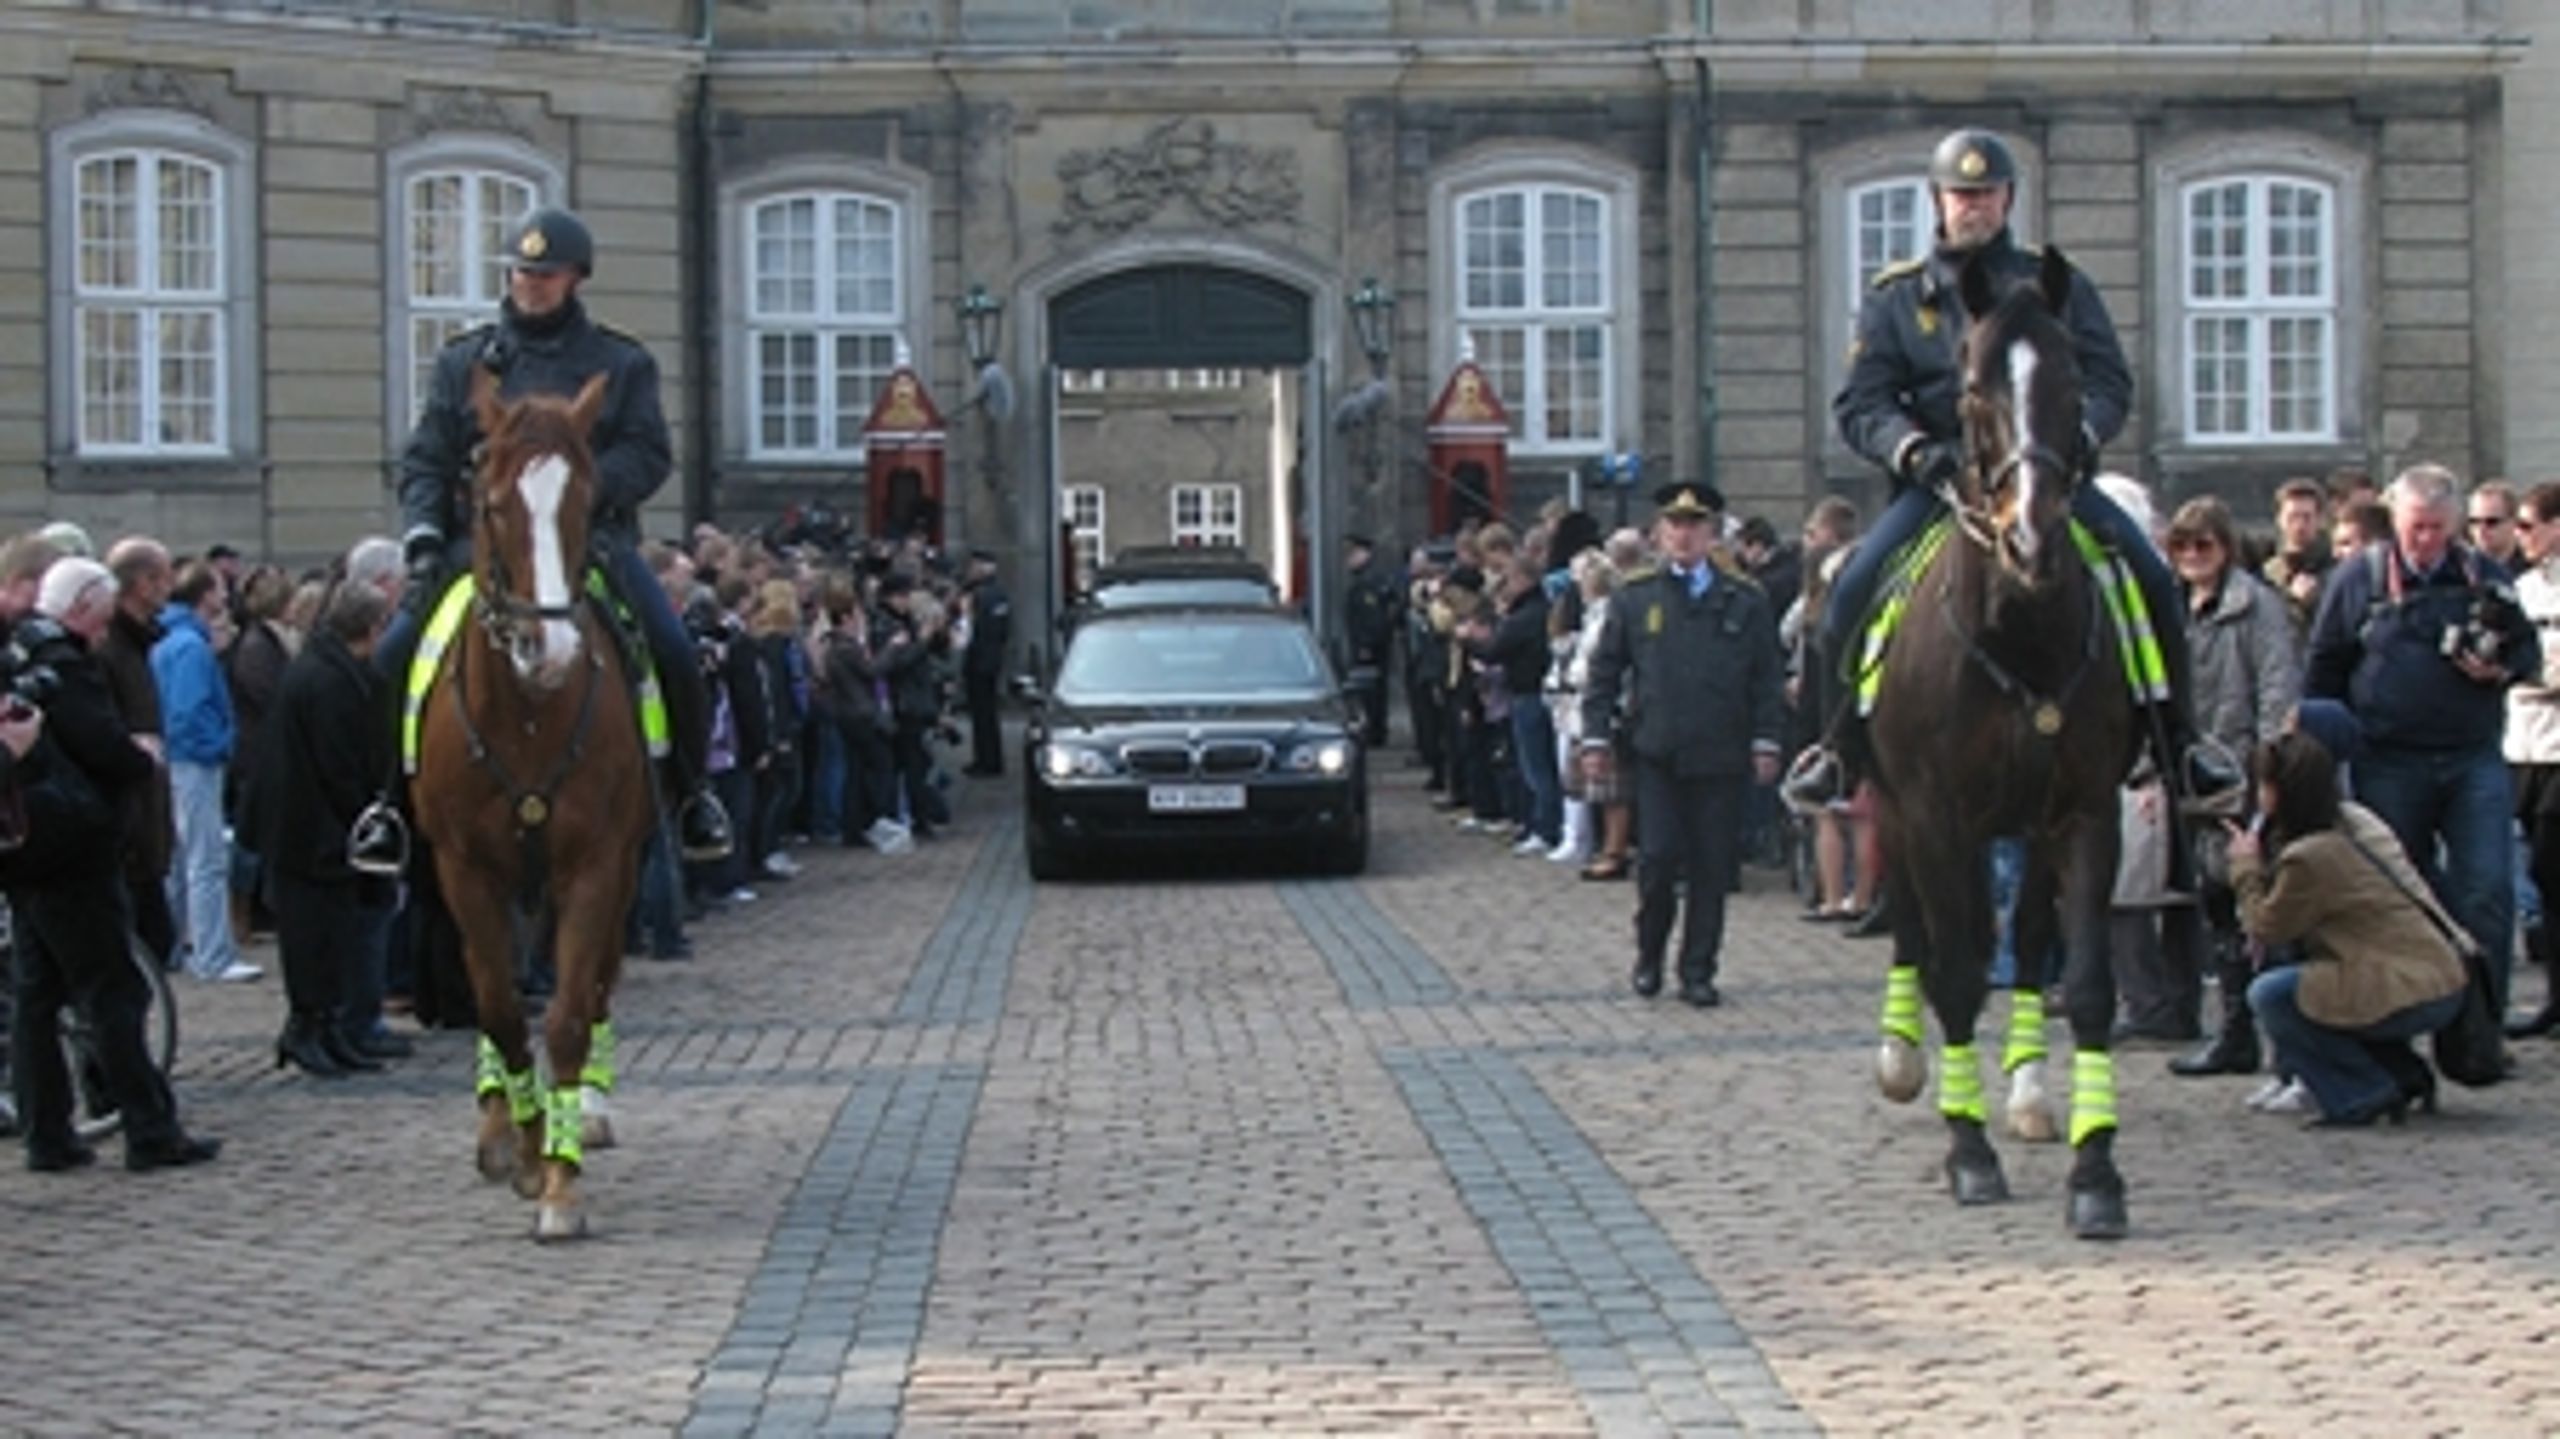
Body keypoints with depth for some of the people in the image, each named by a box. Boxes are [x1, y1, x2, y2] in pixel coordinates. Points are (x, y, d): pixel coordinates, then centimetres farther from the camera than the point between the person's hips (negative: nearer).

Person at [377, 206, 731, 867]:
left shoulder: (622, 362, 10)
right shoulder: (464, 360, 14)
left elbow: (649, 455, 1)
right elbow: (425, 460, 10)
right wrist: (421, 531, -8)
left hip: (592, 538, -1)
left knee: (674, 652, -21)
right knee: (395, 652, -16)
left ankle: (692, 788, 2)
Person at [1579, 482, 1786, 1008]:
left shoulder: (1745, 600, 5)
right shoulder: (1634, 596, 6)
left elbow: (1766, 679, 7)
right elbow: (1604, 671, 9)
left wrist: (1765, 742, 1)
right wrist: (1596, 737, 2)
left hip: (1720, 757, 1)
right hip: (1656, 754, -1)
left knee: (1712, 868, 3)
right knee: (1657, 857, -5)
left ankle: (1698, 972, 13)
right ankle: (1649, 956, 17)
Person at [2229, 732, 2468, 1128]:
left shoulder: (2310, 857, -17)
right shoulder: (2355, 819, 10)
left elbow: (2269, 928, -3)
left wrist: (2246, 868, 8)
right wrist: (2260, 848, 19)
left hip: (2411, 997, -10)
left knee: (2269, 995, -4)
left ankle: (2363, 1094, -4)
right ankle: (2405, 1074, 19)